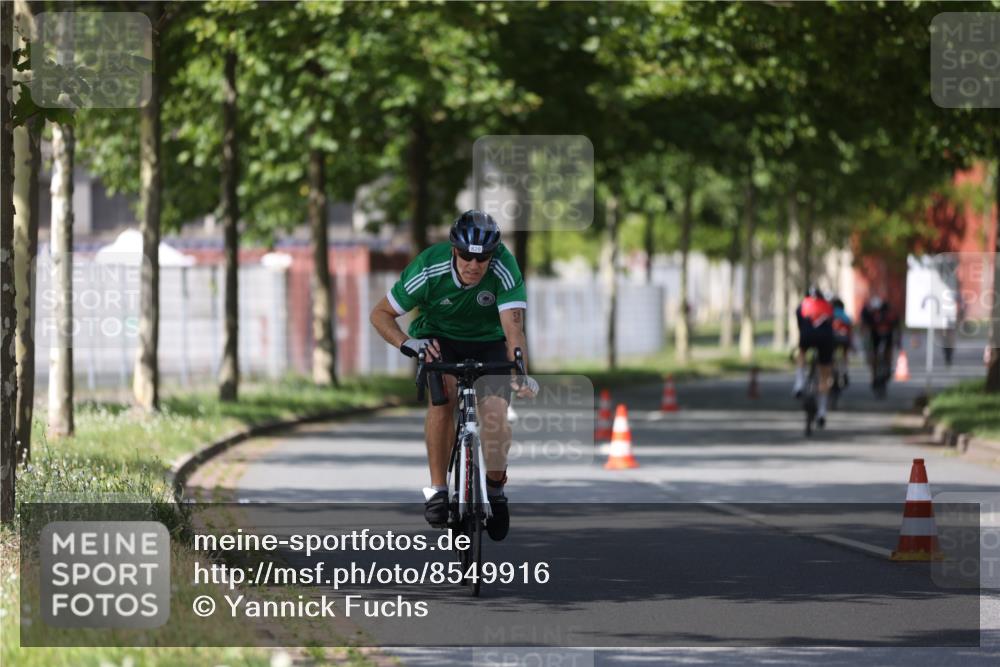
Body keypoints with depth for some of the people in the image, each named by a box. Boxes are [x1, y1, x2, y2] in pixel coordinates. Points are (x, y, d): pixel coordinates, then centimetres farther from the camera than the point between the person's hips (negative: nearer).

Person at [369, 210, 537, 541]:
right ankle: (437, 489, -21)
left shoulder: (504, 268, -31)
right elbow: (380, 314, -18)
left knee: (495, 411, -20)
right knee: (443, 395, -30)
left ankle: (495, 488, 6)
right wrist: (406, 343, -37)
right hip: (439, 337, -1)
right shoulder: (429, 269, -29)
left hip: (489, 340, 1)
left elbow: (513, 327, -39)